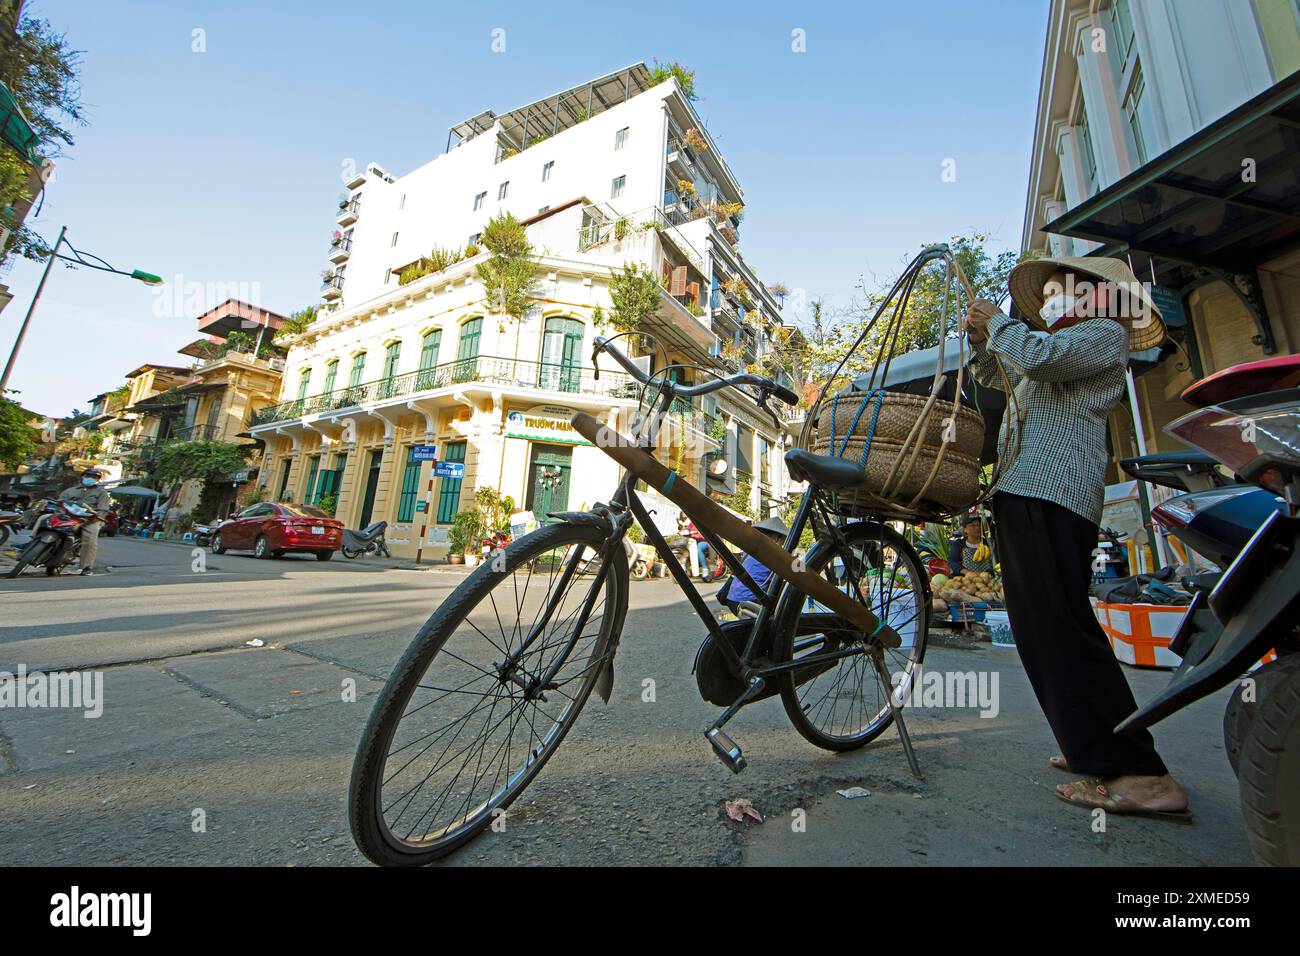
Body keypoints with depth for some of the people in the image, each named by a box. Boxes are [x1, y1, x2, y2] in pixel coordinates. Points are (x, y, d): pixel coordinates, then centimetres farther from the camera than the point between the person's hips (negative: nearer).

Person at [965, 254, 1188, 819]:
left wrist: (996, 321, 3)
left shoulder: (1105, 333, 5)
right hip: (1021, 496, 10)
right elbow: (997, 377, 40)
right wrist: (982, 340, 20)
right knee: (1042, 630, 10)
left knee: (1060, 628, -14)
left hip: (1052, 499, -10)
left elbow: (1038, 356, -15)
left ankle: (1139, 774, -7)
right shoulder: (1063, 345, 32)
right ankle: (1095, 748, 20)